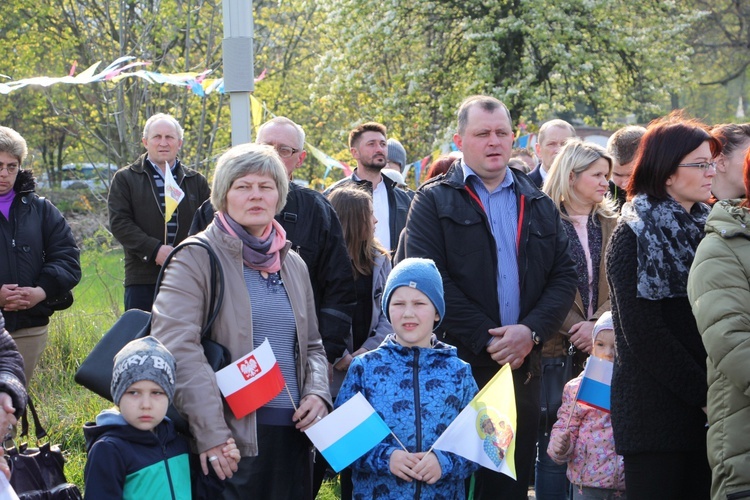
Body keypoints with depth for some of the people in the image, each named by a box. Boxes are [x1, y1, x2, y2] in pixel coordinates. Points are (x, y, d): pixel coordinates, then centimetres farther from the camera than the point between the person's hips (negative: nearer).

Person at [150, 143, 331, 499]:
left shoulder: (292, 265, 16)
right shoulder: (197, 258, -4)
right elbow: (176, 345, -15)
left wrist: (318, 393, 2)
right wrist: (211, 432, -22)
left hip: (292, 434, 6)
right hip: (233, 438, -6)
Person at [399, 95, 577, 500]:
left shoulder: (539, 205, 16)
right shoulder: (434, 201, 2)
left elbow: (564, 276, 9)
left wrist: (532, 331, -8)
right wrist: (488, 338, -14)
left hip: (522, 365, 4)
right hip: (458, 365, -4)